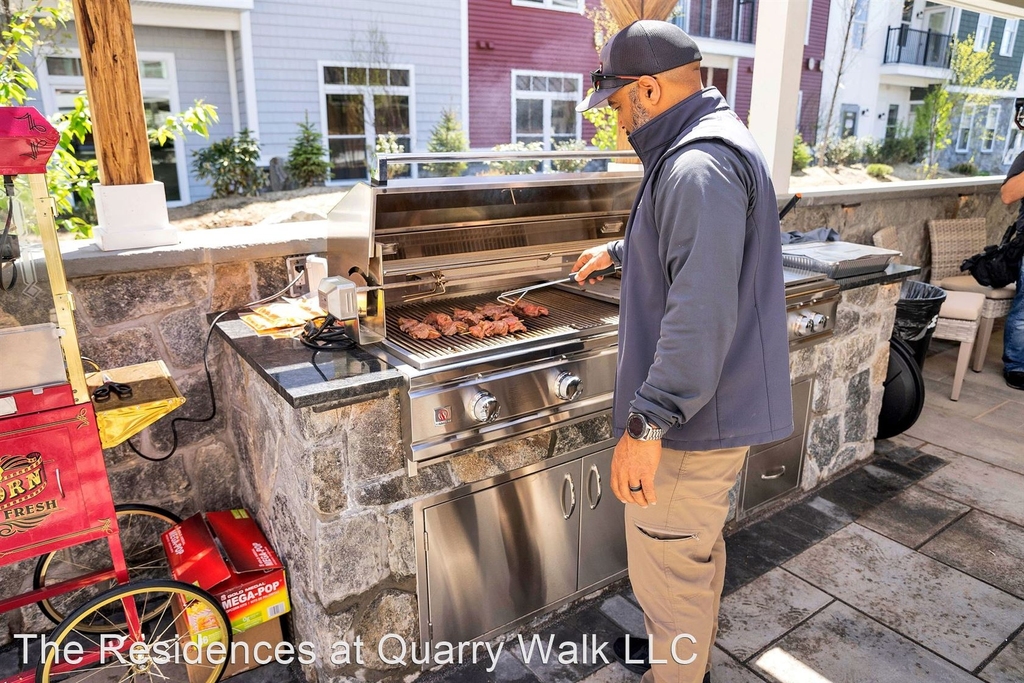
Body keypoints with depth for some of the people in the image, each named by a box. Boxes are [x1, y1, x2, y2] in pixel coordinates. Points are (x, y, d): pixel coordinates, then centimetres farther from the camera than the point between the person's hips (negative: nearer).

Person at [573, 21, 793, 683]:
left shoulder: (700, 167, -23)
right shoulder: (717, 145, 13)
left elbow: (701, 312, -32)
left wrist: (646, 423, -30)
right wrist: (618, 252, 38)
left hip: (694, 412, -11)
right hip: (712, 403, 11)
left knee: (668, 566, 5)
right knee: (698, 547, 26)